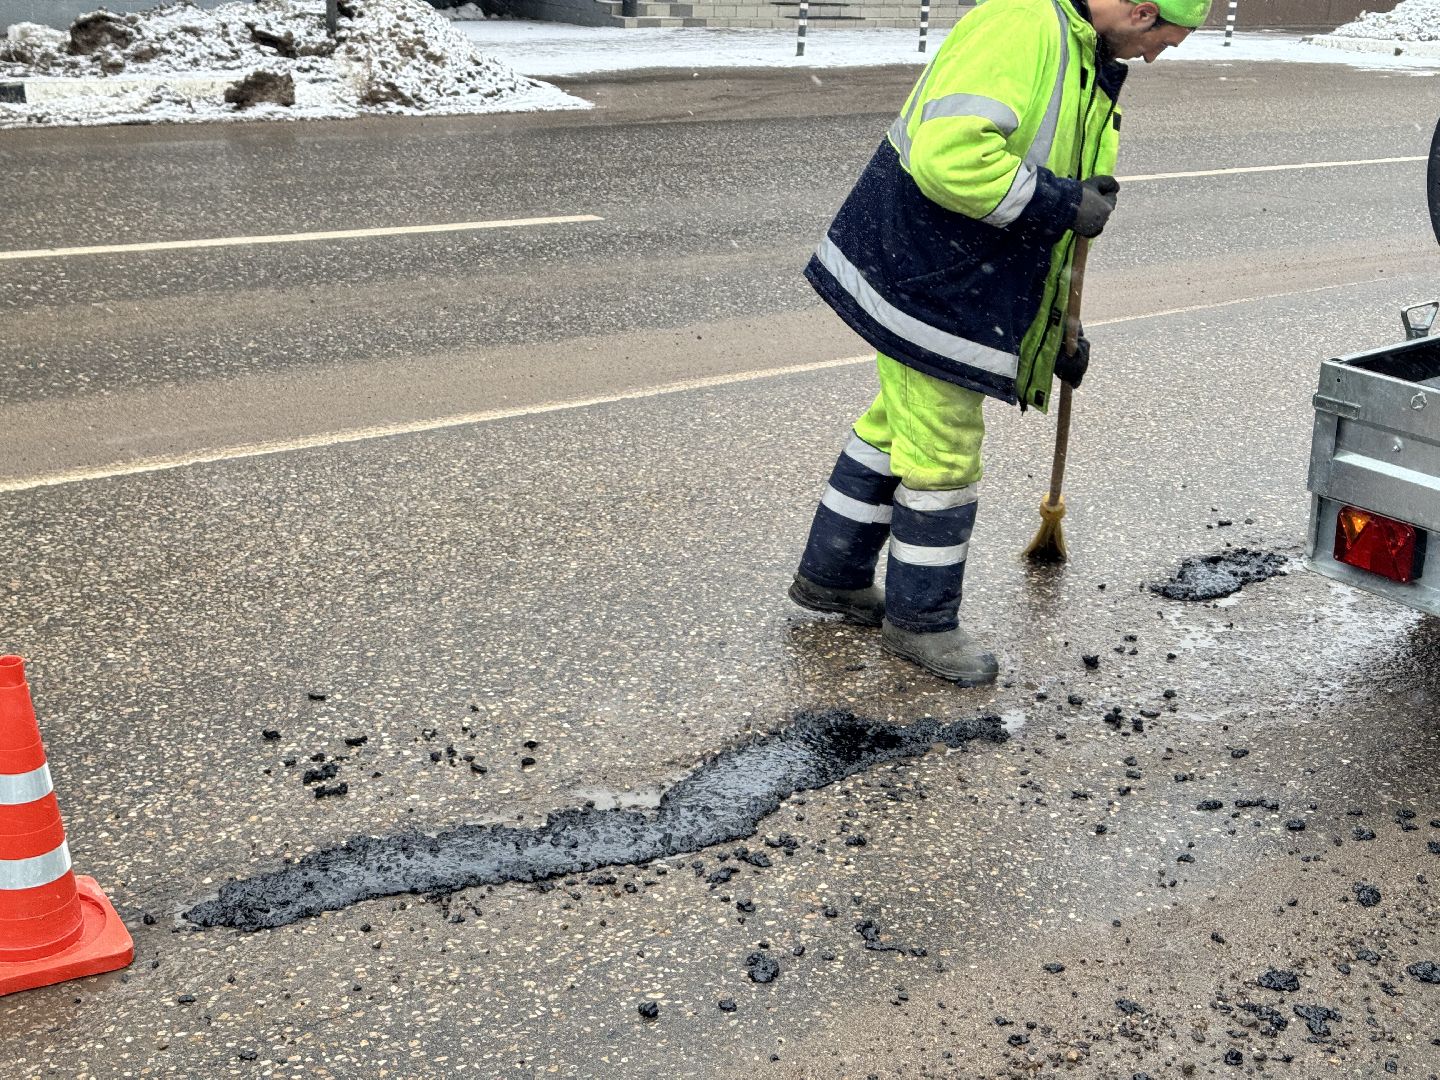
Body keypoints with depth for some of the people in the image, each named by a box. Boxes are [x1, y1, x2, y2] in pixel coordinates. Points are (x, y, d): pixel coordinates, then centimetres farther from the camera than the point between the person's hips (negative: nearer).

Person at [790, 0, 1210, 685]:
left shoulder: (1087, 64, 14)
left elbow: (1038, 229, 22)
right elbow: (947, 155, -33)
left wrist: (1056, 330, 22)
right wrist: (1062, 202, -23)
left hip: (952, 285, 10)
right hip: (928, 287, -10)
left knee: (896, 428, 21)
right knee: (942, 455, 2)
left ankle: (832, 575, 38)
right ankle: (919, 620, 20)